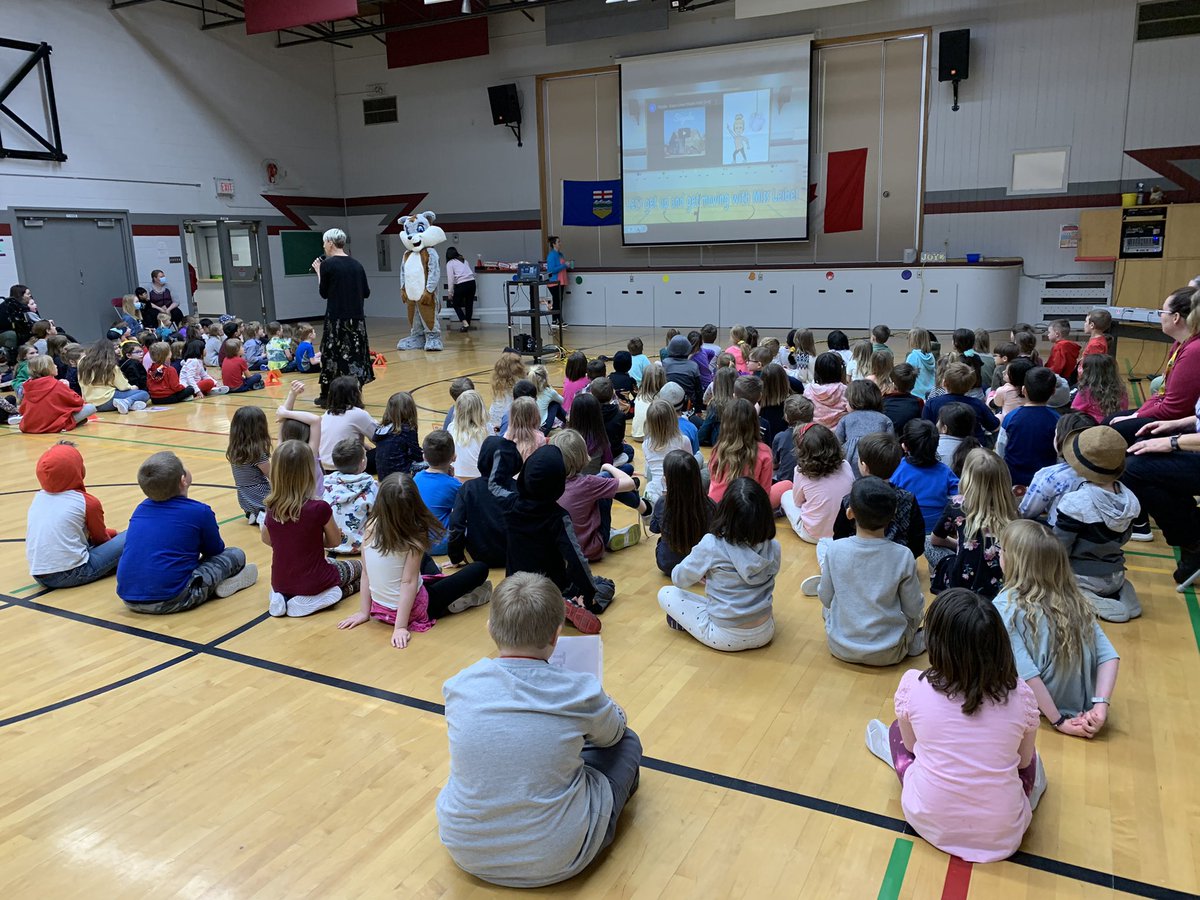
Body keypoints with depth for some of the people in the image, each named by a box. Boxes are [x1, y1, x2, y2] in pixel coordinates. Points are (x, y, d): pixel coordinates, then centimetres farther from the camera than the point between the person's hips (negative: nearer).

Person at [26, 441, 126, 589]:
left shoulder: (38, 497, 13)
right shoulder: (88, 502, -5)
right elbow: (101, 539, 10)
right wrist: (110, 535, 33)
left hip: (39, 576, 7)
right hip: (70, 575, -7)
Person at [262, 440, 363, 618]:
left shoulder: (272, 509, -9)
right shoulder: (319, 508, -23)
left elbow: (267, 540, 11)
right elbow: (334, 541, -6)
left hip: (280, 583, 5)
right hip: (312, 585, -5)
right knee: (358, 566, 22)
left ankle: (284, 597, 15)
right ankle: (330, 594, 0)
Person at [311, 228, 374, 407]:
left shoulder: (328, 264, -9)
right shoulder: (356, 264, 5)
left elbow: (323, 293, 0)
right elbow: (366, 293, 7)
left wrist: (318, 271, 10)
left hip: (336, 318, -4)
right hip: (357, 318, 4)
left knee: (332, 355, 6)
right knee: (356, 355, 9)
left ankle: (327, 396, 14)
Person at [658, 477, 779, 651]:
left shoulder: (711, 545, -20)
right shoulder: (773, 548, -9)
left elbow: (679, 579, -6)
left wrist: (704, 573, 16)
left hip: (726, 637, -3)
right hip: (765, 634, 4)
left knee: (665, 594, 10)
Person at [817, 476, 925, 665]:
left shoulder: (834, 549, -15)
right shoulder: (903, 557, -17)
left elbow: (825, 598, -2)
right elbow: (913, 609, -7)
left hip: (840, 648, 0)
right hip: (887, 654, 0)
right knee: (917, 613, 27)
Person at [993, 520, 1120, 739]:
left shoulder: (1006, 606, -18)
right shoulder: (1073, 598, -1)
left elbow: (1027, 674, -25)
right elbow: (1109, 656, -5)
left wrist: (1059, 721, -18)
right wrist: (1100, 705, -11)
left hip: (1039, 714, -6)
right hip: (1079, 711, 6)